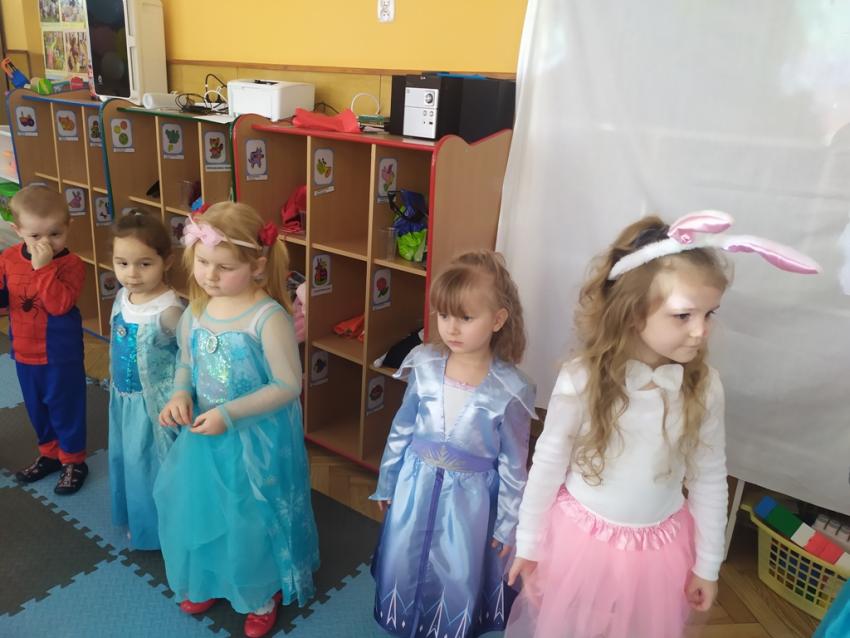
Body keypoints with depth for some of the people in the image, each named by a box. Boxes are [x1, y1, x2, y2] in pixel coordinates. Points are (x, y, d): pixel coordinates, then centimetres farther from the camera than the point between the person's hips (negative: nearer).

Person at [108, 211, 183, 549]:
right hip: (123, 400, 8)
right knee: (128, 460, 24)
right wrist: (115, 386, 18)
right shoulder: (122, 295, -4)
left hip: (154, 404, -8)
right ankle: (138, 519, 48)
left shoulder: (169, 311, -29)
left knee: (155, 466, 10)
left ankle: (163, 528, 34)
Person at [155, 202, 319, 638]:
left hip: (256, 441, -6)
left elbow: (288, 386, -21)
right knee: (199, 509, 22)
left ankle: (265, 594, 40)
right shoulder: (195, 312, -5)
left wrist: (229, 414, -24)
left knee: (253, 520, 12)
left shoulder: (268, 319, -24)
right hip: (204, 437, 6)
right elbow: (186, 365, 10)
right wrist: (179, 396, -11)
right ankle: (208, 582, 51)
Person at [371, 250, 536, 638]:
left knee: (458, 577, 16)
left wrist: (508, 524, -2)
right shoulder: (424, 366, -11)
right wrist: (387, 483, 11)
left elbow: (513, 463, -8)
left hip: (469, 495, -3)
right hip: (416, 484, 3)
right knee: (405, 564, 21)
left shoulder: (509, 389, -19)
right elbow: (401, 430, 2)